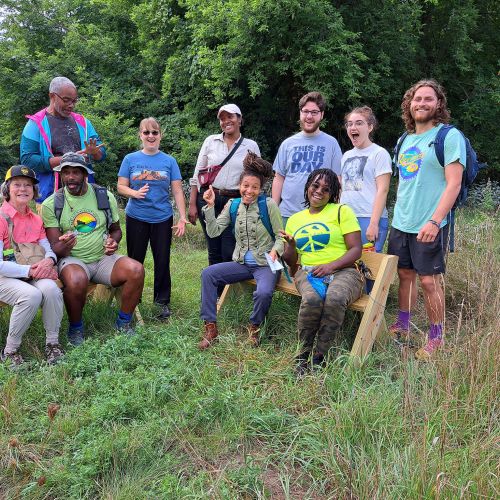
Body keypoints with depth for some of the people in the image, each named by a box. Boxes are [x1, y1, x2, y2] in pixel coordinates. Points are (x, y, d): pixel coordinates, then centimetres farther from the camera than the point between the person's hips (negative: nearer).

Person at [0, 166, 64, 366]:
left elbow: (48, 250, 12)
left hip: (34, 275, 4)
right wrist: (29, 271, -21)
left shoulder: (36, 220, 11)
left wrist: (49, 261, -13)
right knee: (32, 295, -34)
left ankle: (52, 343, -12)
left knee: (51, 288, -29)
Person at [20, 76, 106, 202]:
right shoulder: (36, 124, -1)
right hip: (50, 195, -3)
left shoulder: (82, 122, 12)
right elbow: (27, 160, -11)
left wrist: (94, 152, -16)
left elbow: (102, 153, 10)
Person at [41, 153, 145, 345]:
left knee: (136, 270, -24)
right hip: (72, 259, -3)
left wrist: (113, 240, -8)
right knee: (76, 281, -38)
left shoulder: (105, 196, 4)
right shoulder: (51, 204, -3)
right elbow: (54, 247, -5)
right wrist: (63, 247, -30)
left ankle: (123, 322, -1)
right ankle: (76, 328, -7)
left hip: (103, 258, 3)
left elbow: (116, 229, 16)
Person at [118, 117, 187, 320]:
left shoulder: (169, 161, 3)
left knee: (162, 261, 4)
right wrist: (135, 193, -19)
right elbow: (121, 187, 2)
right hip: (136, 218, 0)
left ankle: (162, 302, 15)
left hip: (163, 218, 0)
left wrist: (182, 218, -6)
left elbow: (177, 191, 1)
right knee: (135, 260, 9)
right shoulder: (130, 159, 3)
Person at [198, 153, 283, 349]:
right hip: (242, 263, 5)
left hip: (265, 264, -4)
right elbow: (213, 232, -2)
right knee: (208, 273, -15)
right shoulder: (233, 205, 4)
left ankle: (254, 326, 2)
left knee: (263, 293, -33)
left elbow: (280, 236, -4)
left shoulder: (269, 205, -8)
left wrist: (275, 250, -24)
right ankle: (210, 327, -7)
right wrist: (210, 206, -10)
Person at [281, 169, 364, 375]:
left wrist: (331, 265, -16)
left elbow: (356, 249, 0)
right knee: (311, 300, -34)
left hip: (343, 271, -2)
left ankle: (320, 356, -19)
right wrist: (290, 245, -2)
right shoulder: (294, 220, 21)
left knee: (335, 299, -36)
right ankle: (303, 355, -16)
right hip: (308, 272, 2)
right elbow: (291, 261, 21)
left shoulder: (342, 211, 9)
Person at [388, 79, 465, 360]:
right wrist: (399, 214, 15)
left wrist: (435, 221, -23)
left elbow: (454, 184, -15)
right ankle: (402, 328, 27)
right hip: (401, 223, 6)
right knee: (405, 274, 13)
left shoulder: (449, 136, -8)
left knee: (429, 280, -1)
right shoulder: (405, 140, 13)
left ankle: (436, 340, 13)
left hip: (429, 225, -6)